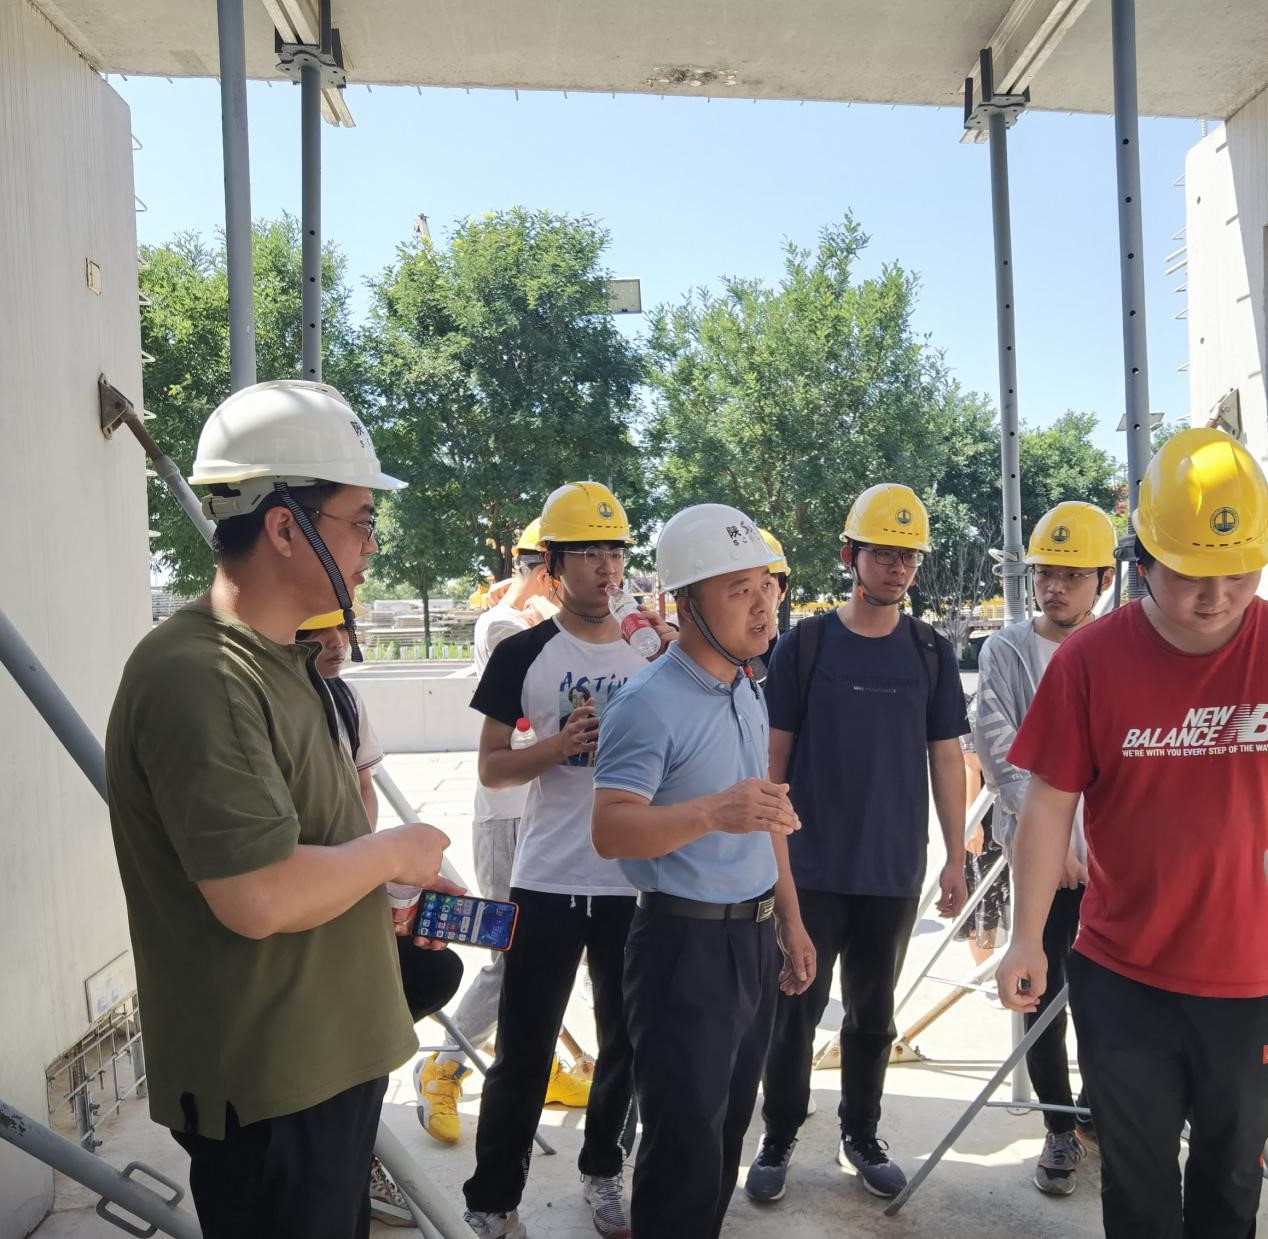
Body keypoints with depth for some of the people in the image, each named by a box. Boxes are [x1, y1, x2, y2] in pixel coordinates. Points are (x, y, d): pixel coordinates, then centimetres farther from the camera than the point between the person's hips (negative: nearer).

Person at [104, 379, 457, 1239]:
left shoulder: (283, 662, 9)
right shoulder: (197, 678, -24)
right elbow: (258, 896, -30)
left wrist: (393, 893, 9)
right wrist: (393, 853, -16)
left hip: (334, 1056, 10)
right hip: (266, 1090, -9)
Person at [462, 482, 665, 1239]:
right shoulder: (524, 654, -4)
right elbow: (491, 768, -3)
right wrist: (561, 745, -18)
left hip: (638, 882, 3)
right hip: (548, 883, -3)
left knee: (629, 1041, 15)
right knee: (525, 1050, 4)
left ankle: (603, 1172, 36)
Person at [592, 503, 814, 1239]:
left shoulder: (750, 690, 8)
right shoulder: (650, 703, -19)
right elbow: (611, 831, -27)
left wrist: (790, 921, 17)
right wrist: (712, 811, -42)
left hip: (754, 939, 8)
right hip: (686, 944, -8)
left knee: (727, 1134, 19)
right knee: (686, 1145, 2)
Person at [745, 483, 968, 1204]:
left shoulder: (932, 654, 2)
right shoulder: (805, 645, -4)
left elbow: (946, 759, 5)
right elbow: (775, 754, -2)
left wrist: (956, 857, 3)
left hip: (895, 872, 2)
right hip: (810, 868, -2)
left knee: (873, 1011, 16)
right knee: (797, 1007, 7)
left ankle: (862, 1134, 33)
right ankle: (780, 1138, 25)